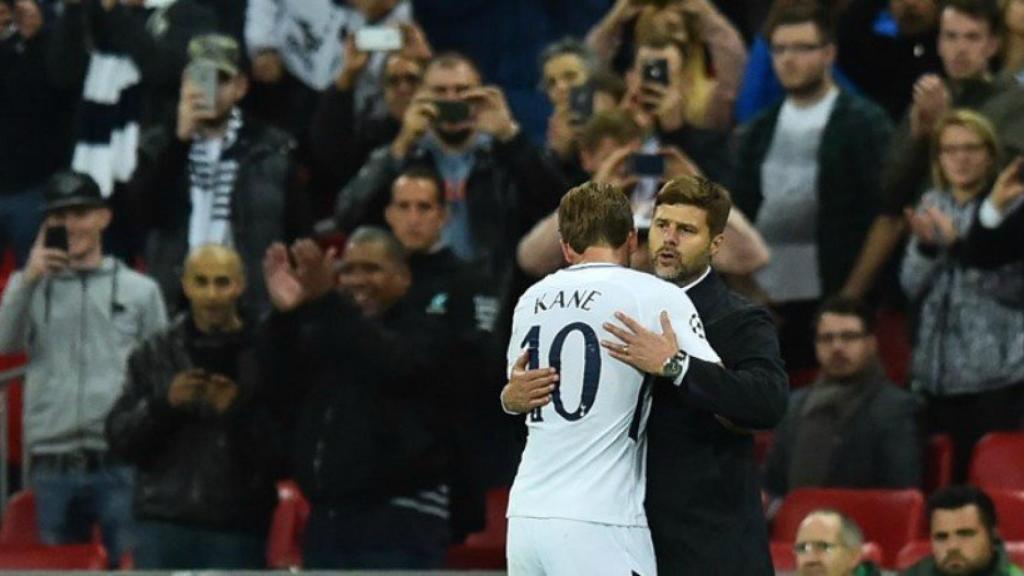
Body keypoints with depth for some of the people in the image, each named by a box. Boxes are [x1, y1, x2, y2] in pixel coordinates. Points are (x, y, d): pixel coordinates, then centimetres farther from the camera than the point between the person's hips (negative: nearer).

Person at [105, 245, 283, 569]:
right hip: (163, 521, 2)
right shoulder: (155, 354, 8)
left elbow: (281, 451, -5)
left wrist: (239, 412, -19)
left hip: (237, 528, -2)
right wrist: (162, 403, -9)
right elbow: (119, 439, 6)